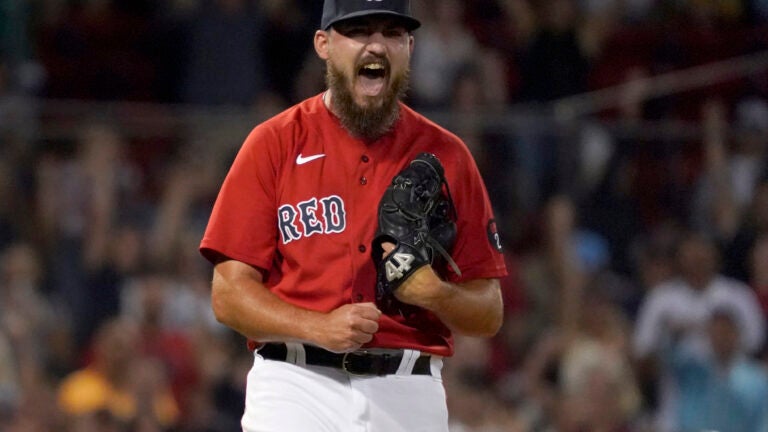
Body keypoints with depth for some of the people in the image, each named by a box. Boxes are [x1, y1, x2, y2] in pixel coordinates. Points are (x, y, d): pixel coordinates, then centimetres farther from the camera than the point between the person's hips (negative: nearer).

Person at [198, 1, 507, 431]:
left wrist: (434, 294, -11)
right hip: (297, 390, -2)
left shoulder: (447, 156, 11)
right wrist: (319, 327, -17)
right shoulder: (274, 144, 5)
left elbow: (489, 314, 10)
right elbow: (229, 293, -1)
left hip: (409, 396, 2)